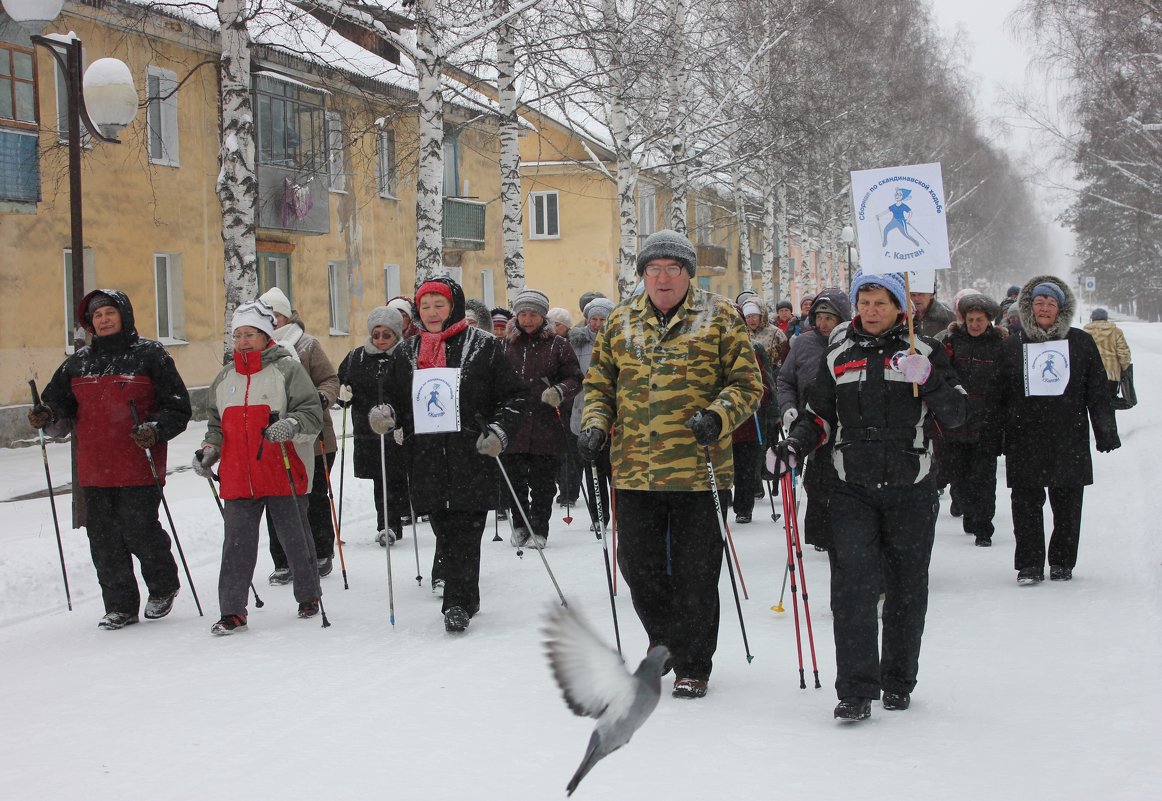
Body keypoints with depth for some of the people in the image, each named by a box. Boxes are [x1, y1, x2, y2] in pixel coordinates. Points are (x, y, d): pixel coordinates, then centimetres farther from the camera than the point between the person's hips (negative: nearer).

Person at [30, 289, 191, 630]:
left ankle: (163, 587, 21)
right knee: (103, 539, 4)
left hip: (138, 467, -5)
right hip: (93, 470, 5)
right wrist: (46, 416, -6)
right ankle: (120, 606, 16)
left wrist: (155, 429, -17)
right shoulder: (78, 362, 14)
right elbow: (60, 405, 17)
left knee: (138, 531, -6)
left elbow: (178, 407, 0)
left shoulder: (150, 355, 1)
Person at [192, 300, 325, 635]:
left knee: (295, 539, 8)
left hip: (284, 476, -4)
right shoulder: (225, 378, 14)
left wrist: (291, 425, -27)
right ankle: (232, 610, 5)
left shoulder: (288, 369, -3)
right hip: (238, 478, 4)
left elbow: (312, 414, -8)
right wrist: (210, 448, 6)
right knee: (237, 543, 1)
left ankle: (309, 596, 26)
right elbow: (216, 423, 24)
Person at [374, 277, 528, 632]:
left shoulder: (484, 346, 0)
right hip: (426, 460, 4)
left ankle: (457, 602, -2)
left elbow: (514, 396, 1)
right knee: (443, 530, 8)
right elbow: (395, 400, 19)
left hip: (471, 456, -4)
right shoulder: (407, 353, 14)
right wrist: (383, 415, -3)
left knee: (465, 531, -8)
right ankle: (465, 598, 22)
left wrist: (500, 432, -12)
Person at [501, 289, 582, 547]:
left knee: (543, 482, 3)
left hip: (546, 426, -2)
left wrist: (559, 391, -15)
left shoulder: (557, 344, 3)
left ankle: (539, 528, 16)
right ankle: (520, 525, 22)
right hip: (513, 426, 2)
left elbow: (575, 378, 5)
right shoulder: (507, 344, 9)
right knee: (514, 479, 5)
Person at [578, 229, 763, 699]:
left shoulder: (719, 317, 2)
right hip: (634, 471, 3)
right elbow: (599, 383, 17)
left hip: (700, 471, -3)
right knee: (638, 567, 10)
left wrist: (717, 416, -18)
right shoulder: (620, 322, 11)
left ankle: (692, 666, 19)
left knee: (695, 574, 4)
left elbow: (747, 383, 0)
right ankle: (667, 639, 35)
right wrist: (595, 424, 0)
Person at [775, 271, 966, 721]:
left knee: (906, 589, 8)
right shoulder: (839, 357, 10)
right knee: (852, 586, -12)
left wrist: (926, 380, -21)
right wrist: (793, 447, -2)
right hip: (854, 491, 1)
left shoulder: (924, 352, 2)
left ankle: (898, 682, 23)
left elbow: (954, 415, -4)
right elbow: (819, 417, 16)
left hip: (910, 489, -1)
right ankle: (856, 689, -11)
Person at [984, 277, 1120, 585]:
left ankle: (1062, 563, 17)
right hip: (1024, 441, 0)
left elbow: (1098, 392, 9)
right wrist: (993, 440, 5)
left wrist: (1105, 431, 4)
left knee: (1067, 505, 4)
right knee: (1026, 504, -1)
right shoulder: (1013, 346, 8)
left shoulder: (1081, 343, 7)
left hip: (1070, 440, 0)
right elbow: (998, 397, 8)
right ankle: (1029, 565, 7)